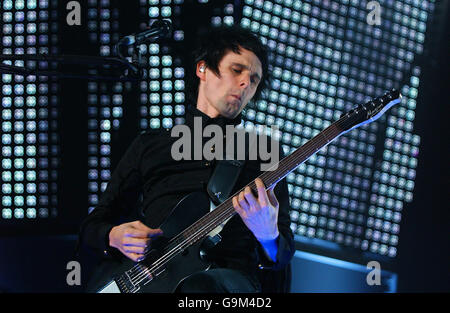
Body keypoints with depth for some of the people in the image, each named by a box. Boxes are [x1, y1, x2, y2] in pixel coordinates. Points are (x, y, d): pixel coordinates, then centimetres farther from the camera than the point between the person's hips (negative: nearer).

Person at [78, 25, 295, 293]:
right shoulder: (149, 145, 23)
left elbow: (284, 254, 12)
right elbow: (93, 224, 25)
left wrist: (268, 236, -14)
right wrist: (115, 236, -1)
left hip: (230, 278, -1)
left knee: (198, 287, -39)